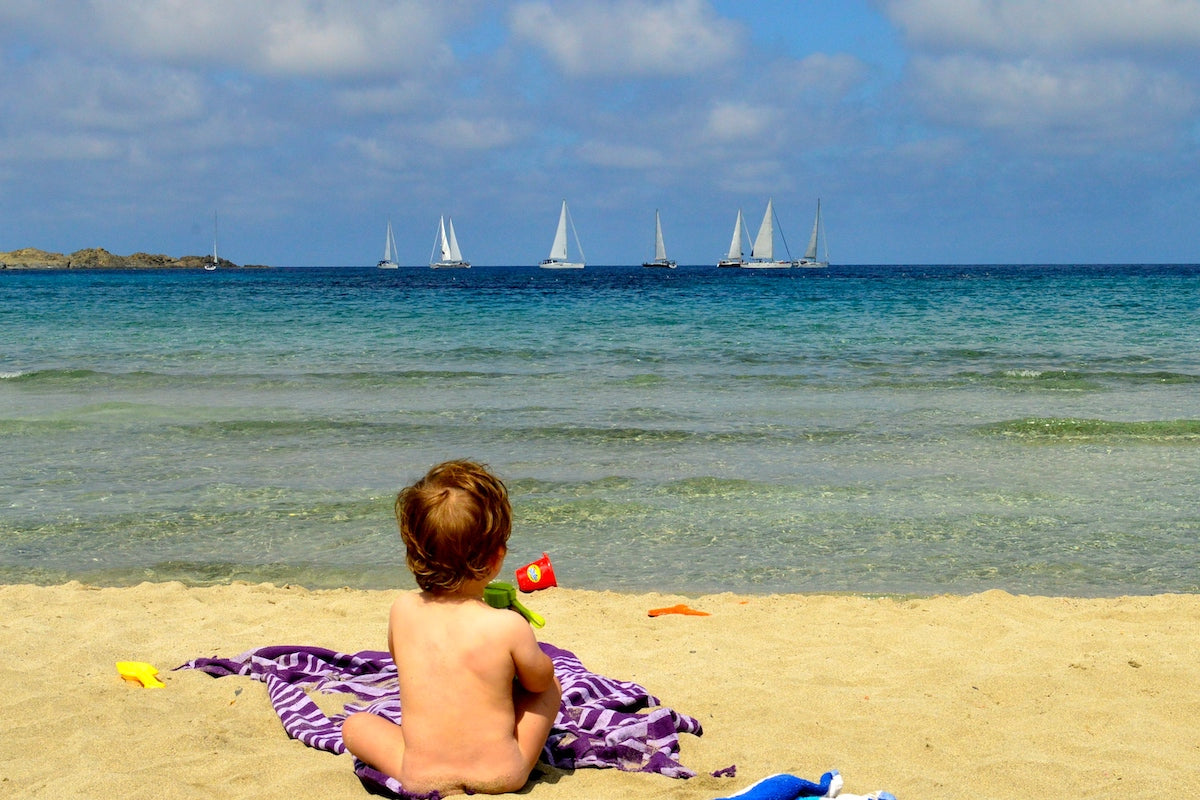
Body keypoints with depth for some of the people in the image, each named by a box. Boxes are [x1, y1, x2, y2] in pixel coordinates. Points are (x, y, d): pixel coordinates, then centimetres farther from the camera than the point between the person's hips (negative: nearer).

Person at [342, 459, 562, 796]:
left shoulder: (402, 610, -8)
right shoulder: (509, 626, -18)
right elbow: (539, 680, 1)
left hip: (420, 778, 2)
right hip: (503, 775, -1)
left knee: (355, 723, 23)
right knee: (551, 687, 20)